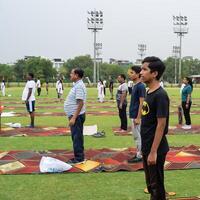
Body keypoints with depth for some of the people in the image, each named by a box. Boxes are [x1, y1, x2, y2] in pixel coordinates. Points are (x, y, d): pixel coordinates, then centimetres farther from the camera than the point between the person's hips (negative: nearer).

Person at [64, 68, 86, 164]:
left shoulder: (79, 86, -19)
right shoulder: (77, 85, 13)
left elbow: (80, 103, -25)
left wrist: (74, 118, -26)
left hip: (76, 116, -10)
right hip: (75, 116, 10)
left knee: (77, 137, -4)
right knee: (77, 137, 15)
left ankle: (78, 158, 3)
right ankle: (79, 157, 23)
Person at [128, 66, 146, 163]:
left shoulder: (140, 86, -17)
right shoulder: (135, 86, 12)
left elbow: (141, 103, -20)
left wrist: (138, 118, -21)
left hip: (136, 116, -10)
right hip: (133, 115, 10)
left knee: (138, 137, -1)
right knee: (137, 137, 15)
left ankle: (139, 156, 6)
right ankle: (138, 154, 22)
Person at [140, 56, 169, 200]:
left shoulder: (160, 95, -19)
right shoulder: (149, 93, 8)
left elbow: (161, 125, -20)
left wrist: (153, 152, -21)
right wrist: (147, 149, 16)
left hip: (155, 149, -9)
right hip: (147, 147, 9)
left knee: (157, 185, 4)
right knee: (150, 184, 19)